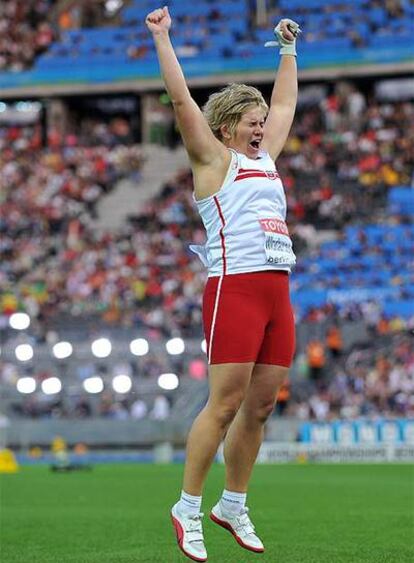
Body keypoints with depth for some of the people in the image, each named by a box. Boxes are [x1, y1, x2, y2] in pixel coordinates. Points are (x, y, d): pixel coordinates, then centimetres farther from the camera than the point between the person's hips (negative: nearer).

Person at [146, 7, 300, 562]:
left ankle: (233, 505, 18)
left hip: (278, 291, 7)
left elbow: (285, 103, 34)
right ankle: (188, 509, 0)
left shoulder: (265, 157, 21)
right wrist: (162, 39, -2)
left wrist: (289, 49, 39)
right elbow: (181, 98, -3)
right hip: (235, 288, -7)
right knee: (225, 404, -8)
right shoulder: (213, 158, 3)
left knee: (261, 405, 7)